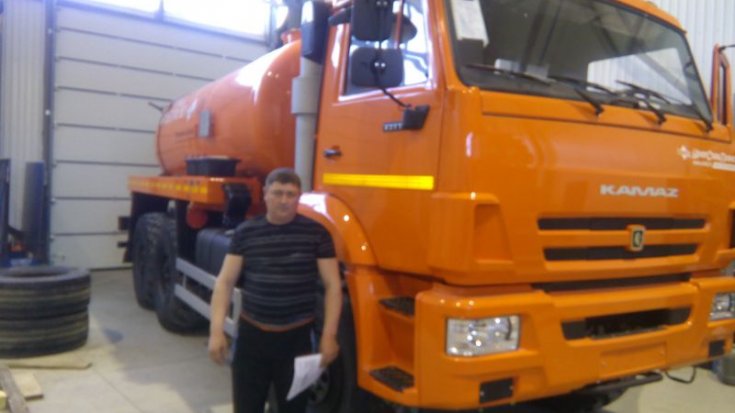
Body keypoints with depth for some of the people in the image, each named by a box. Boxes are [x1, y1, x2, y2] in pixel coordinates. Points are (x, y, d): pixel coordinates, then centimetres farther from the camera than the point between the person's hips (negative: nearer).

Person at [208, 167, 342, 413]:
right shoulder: (245, 232, -1)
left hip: (297, 338, -1)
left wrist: (329, 334, -9)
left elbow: (332, 286, -3)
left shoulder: (316, 233, -5)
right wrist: (216, 331, -8)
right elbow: (225, 282, 1)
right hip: (251, 335, 1)